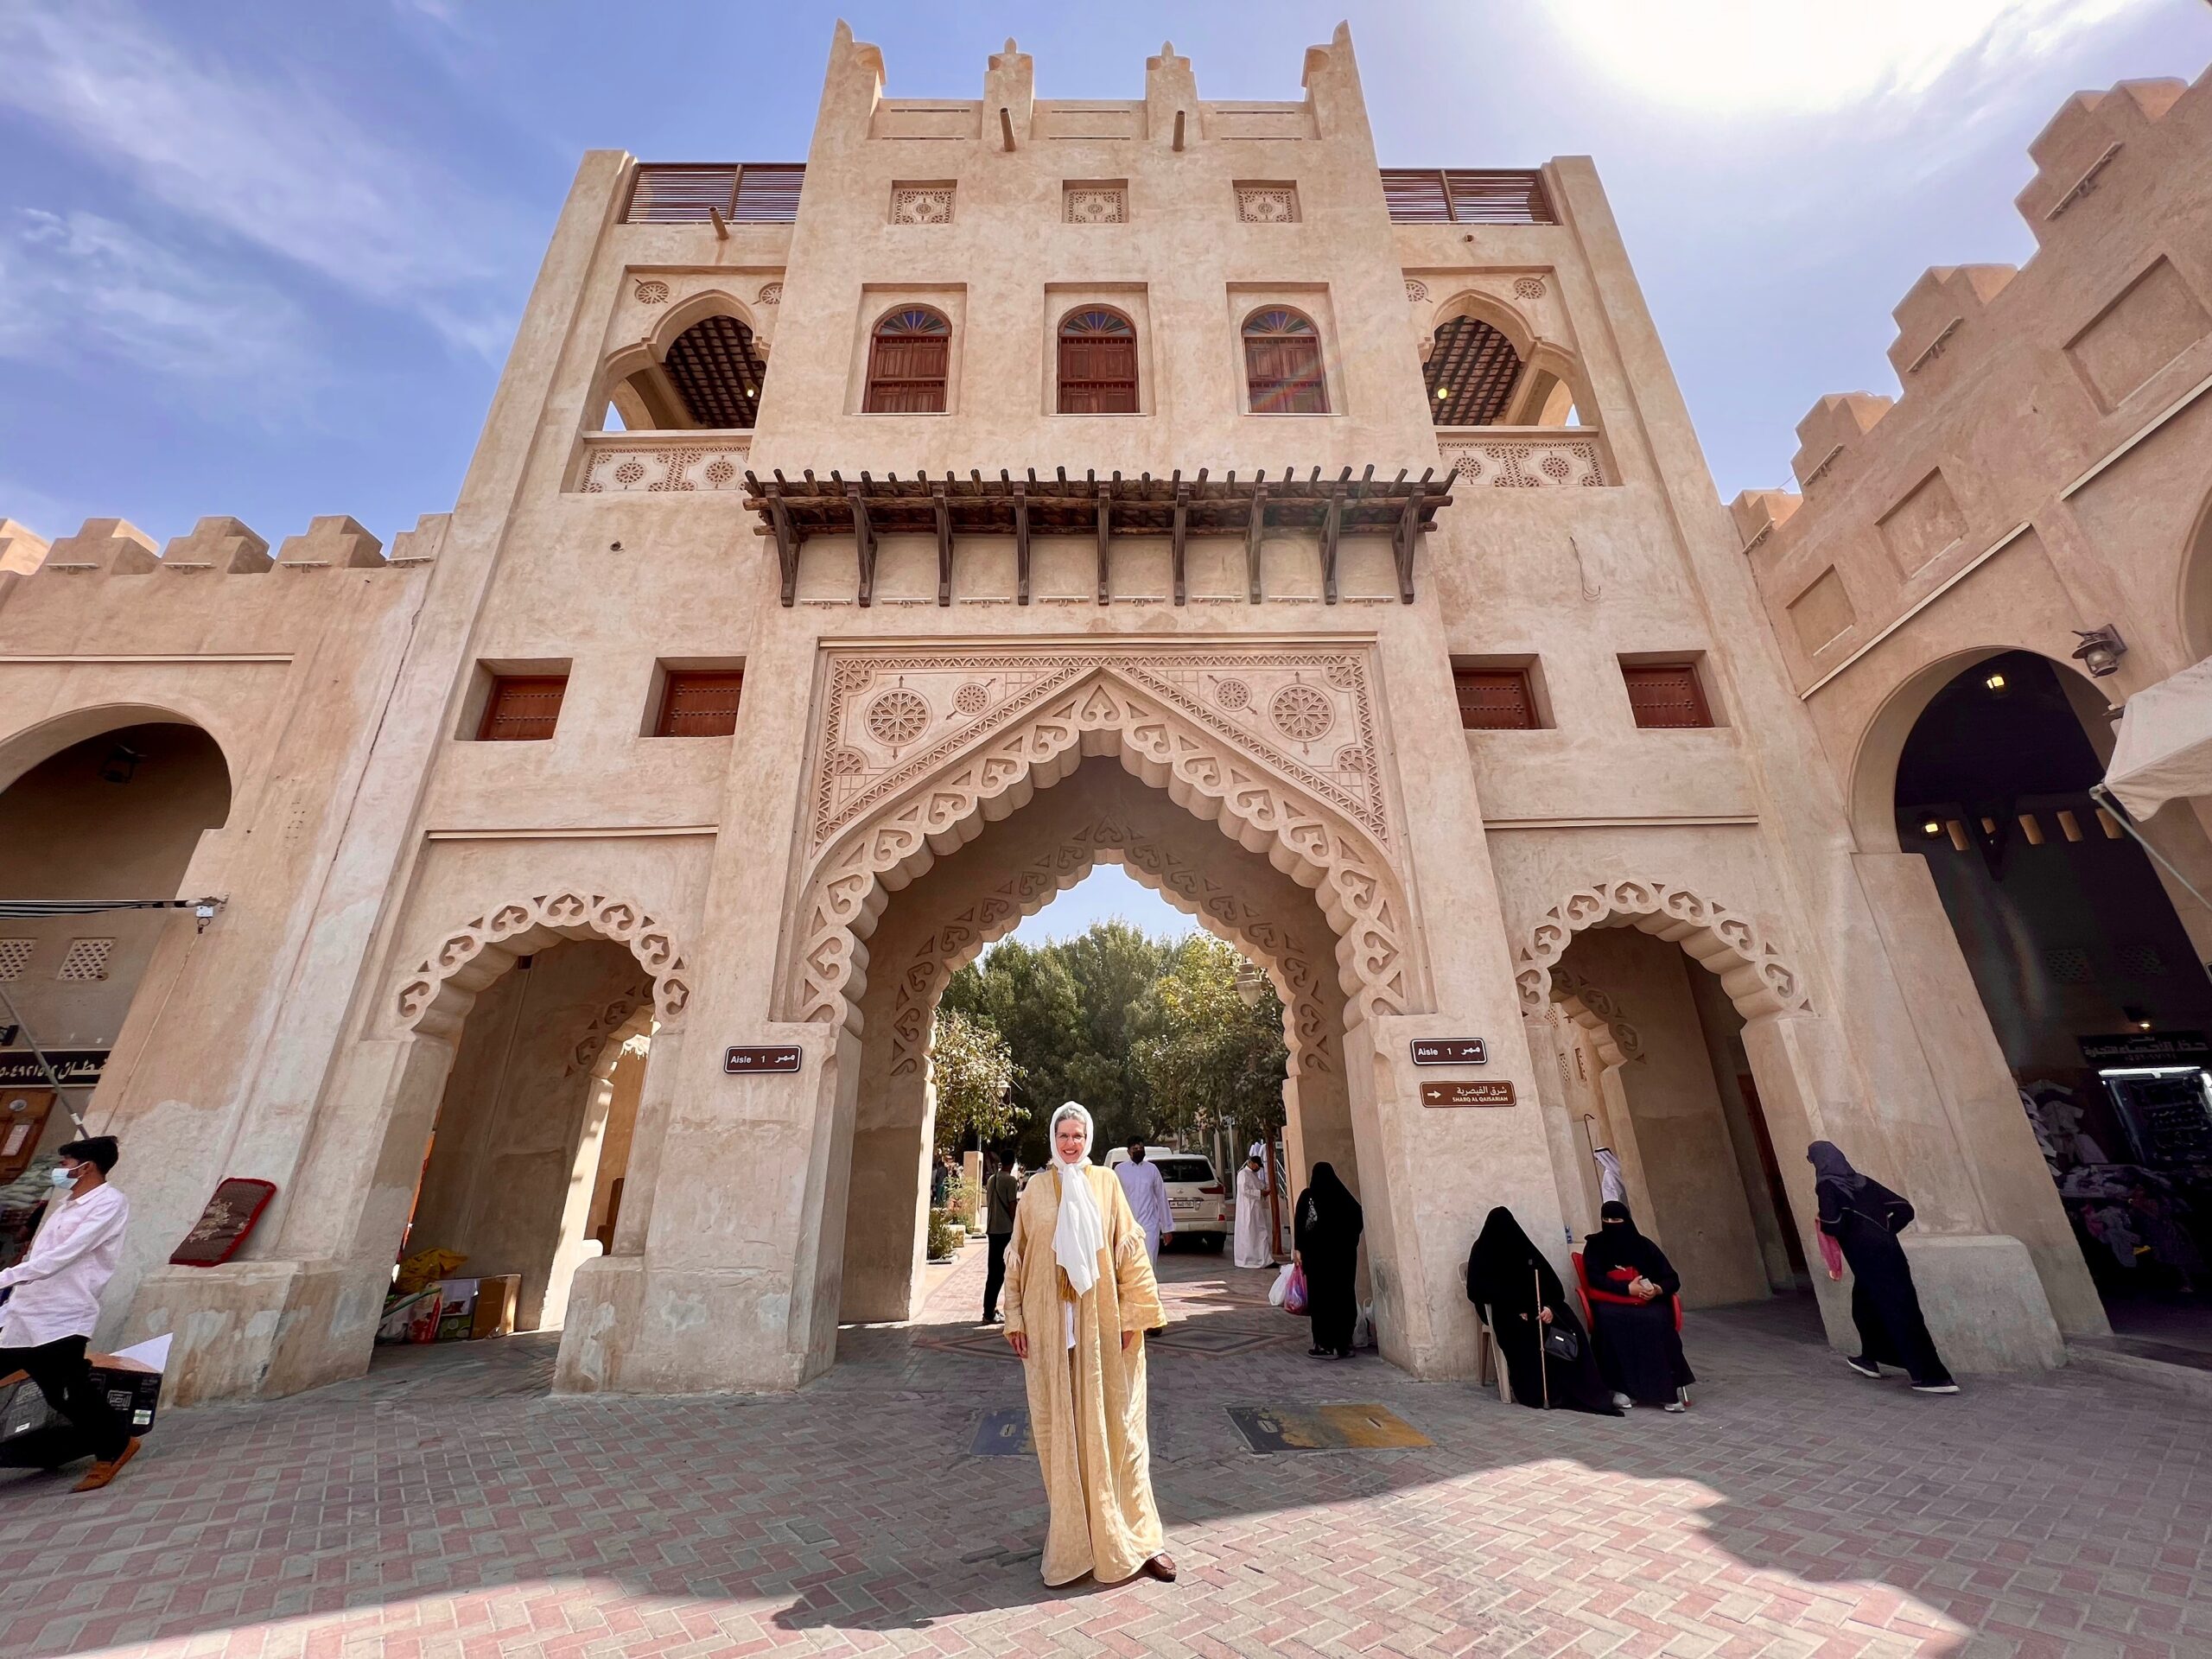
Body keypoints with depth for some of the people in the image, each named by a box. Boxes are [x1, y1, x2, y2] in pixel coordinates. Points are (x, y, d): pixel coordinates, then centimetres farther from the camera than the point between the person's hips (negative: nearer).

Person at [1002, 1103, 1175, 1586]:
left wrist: (1132, 1313, -5)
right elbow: (1018, 1257, 5)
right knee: (1057, 1427, 9)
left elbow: (1128, 1249, -1)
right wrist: (1015, 1317, 1)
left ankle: (1136, 1535, 16)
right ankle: (1068, 1526, 25)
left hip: (1101, 1320, -1)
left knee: (1114, 1425, 5)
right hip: (1049, 1321, 1)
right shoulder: (1036, 1189, 2)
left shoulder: (1106, 1182, 0)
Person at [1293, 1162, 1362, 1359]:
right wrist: (1348, 1241, 13)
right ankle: (1344, 1344, 15)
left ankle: (1326, 1345, 3)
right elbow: (1359, 1220, 4)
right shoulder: (1343, 1194, 3)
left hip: (1318, 1252, -4)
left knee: (1321, 1296, 2)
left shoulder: (1308, 1196, -7)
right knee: (1344, 1295, 10)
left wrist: (1299, 1249, -2)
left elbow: (1299, 1224, -10)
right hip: (1344, 1252, 4)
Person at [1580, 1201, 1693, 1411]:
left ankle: (1671, 1387, -23)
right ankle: (1622, 1387, -27)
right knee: (1610, 1319, -34)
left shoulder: (1643, 1245, 5)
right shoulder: (1594, 1245, 3)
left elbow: (1673, 1279, 4)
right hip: (1611, 1303, -1)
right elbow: (1595, 1279, -8)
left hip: (1648, 1303, 1)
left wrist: (1658, 1289, -18)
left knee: (1656, 1321, -33)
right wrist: (1627, 1288, -21)